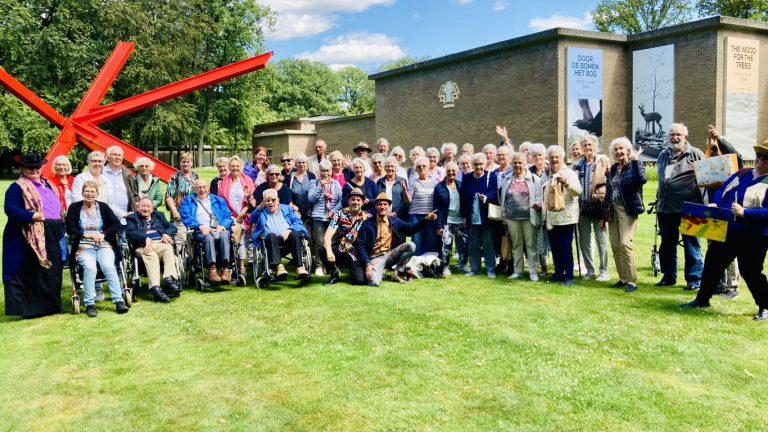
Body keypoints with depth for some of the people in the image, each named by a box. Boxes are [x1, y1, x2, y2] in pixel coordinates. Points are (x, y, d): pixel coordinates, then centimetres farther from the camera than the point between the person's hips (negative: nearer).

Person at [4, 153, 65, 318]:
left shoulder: (47, 185, 21)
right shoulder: (18, 187, -3)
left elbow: (58, 207, 28)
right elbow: (9, 208, -14)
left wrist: (61, 229, 17)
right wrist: (32, 216, -23)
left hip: (52, 238, 8)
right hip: (33, 239, -8)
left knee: (54, 273, 10)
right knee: (34, 273, -5)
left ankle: (52, 306, 21)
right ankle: (32, 308, 2)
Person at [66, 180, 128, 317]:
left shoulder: (103, 207, 11)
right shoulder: (74, 208, 8)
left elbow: (117, 224, 1)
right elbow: (70, 229, -3)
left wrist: (103, 235, -14)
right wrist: (87, 235, -17)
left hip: (104, 245, 1)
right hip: (83, 247, -1)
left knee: (108, 266, -28)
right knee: (90, 267, -31)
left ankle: (119, 301, -29)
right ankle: (89, 304, -27)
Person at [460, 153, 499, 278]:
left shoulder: (491, 176, -2)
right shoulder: (466, 178, 7)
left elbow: (493, 192, -15)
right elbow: (462, 197, 7)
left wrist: (486, 197, -38)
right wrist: (463, 216, 3)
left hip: (486, 216, -3)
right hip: (472, 217, 3)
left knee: (488, 244, 0)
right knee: (474, 244, 9)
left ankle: (490, 269, 7)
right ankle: (474, 268, 19)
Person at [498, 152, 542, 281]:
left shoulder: (534, 179, 0)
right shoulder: (506, 180, 9)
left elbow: (539, 196, 0)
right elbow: (501, 198, 12)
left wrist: (537, 204, -20)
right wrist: (503, 216, 8)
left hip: (529, 217, -3)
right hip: (511, 217, 3)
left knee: (531, 245, 1)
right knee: (516, 245, 12)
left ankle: (533, 271, 9)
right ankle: (517, 270, 21)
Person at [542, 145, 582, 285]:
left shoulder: (569, 173, -5)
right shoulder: (549, 175, 16)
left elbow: (577, 191, -22)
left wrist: (566, 182, -39)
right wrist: (544, 212, 18)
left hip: (565, 218, -7)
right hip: (550, 218, 7)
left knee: (565, 247, -5)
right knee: (554, 247, 10)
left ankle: (569, 275, 3)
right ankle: (558, 273, 20)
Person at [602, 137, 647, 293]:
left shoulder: (634, 166, -4)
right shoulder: (613, 168, 15)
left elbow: (642, 179, -27)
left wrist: (635, 160, -24)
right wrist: (605, 214, 17)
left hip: (627, 210, -7)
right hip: (613, 210, 7)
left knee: (625, 243, -16)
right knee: (615, 245, 5)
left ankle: (632, 281, -9)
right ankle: (623, 278, 15)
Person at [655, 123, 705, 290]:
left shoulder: (695, 154, -4)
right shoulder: (663, 155, 14)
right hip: (665, 208, 6)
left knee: (691, 245, 1)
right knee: (667, 245, 14)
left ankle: (694, 279, 8)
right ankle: (669, 276, 25)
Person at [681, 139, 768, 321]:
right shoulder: (742, 173, 12)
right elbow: (721, 190, 12)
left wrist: (744, 212, -27)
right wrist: (714, 204, -7)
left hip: (753, 237, -6)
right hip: (725, 231, 6)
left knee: (751, 272, 1)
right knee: (712, 264, 12)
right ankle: (702, 300, 27)